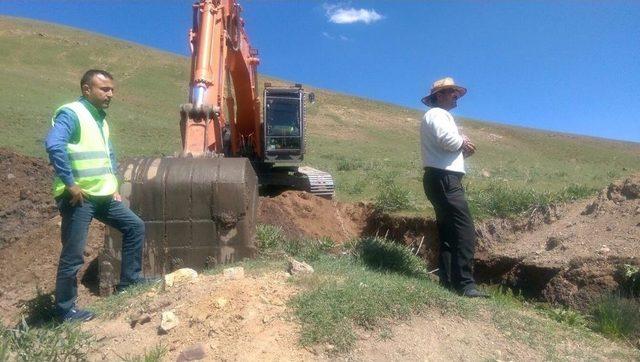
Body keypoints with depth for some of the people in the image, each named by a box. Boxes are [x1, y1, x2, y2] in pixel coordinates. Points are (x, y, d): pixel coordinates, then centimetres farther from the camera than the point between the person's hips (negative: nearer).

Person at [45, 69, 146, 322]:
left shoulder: (100, 119, 17)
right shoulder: (71, 113, -11)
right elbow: (54, 145, -27)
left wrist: (113, 186, 18)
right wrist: (70, 183, -24)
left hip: (103, 196, 9)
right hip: (78, 197, -9)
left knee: (135, 226, 10)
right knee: (73, 256, 0)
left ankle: (129, 282, 19)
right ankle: (65, 310, 15)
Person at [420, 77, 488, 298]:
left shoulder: (441, 115, 29)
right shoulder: (437, 114, -4)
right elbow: (449, 140, -23)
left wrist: (464, 150, 11)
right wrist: (464, 143, -2)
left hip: (444, 179, 11)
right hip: (444, 179, -11)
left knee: (448, 233, 10)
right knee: (465, 230, -15)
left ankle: (447, 282, 14)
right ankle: (465, 284, -15)